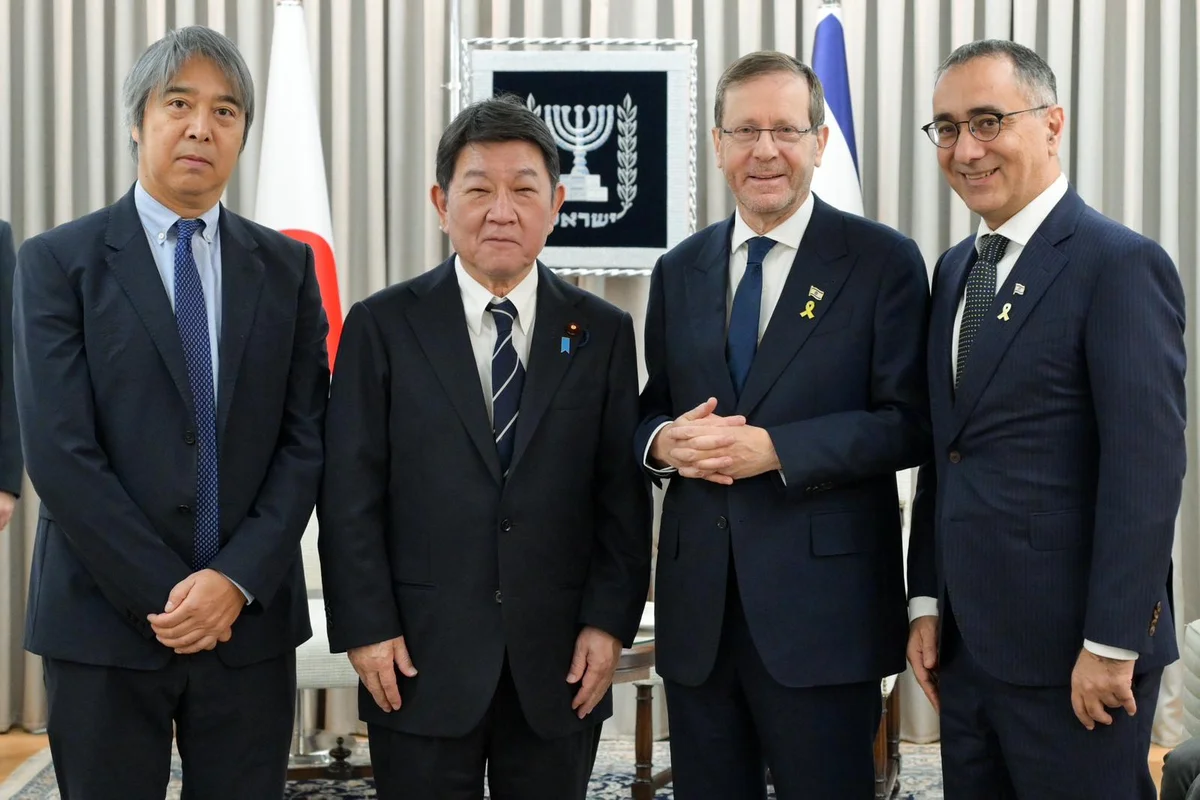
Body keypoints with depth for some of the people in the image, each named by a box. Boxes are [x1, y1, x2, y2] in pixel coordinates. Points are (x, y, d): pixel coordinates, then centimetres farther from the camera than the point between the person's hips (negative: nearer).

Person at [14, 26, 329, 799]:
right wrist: (164, 593, -12)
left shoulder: (287, 266, 7)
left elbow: (306, 440, 2)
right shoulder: (58, 262, -1)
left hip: (251, 619, 2)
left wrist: (237, 579, -10)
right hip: (105, 621, -2)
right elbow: (60, 454, -9)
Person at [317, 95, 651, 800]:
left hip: (560, 662, 2)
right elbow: (350, 492, -2)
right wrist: (365, 629, -7)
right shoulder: (382, 327, 1)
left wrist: (609, 621, -3)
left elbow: (623, 494, 4)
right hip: (421, 660, -1)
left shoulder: (603, 332, 5)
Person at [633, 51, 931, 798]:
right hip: (698, 604, 5)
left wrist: (776, 449, -20)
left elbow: (910, 422, -9)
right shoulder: (680, 270, 12)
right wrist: (664, 440, -7)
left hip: (823, 606, -4)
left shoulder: (883, 260, -3)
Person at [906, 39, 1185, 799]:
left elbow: (1147, 468, -16)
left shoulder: (1121, 264, -12)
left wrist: (1112, 644, -18)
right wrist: (929, 602, 11)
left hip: (1069, 646, -7)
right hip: (968, 639, 7)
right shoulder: (956, 267, 13)